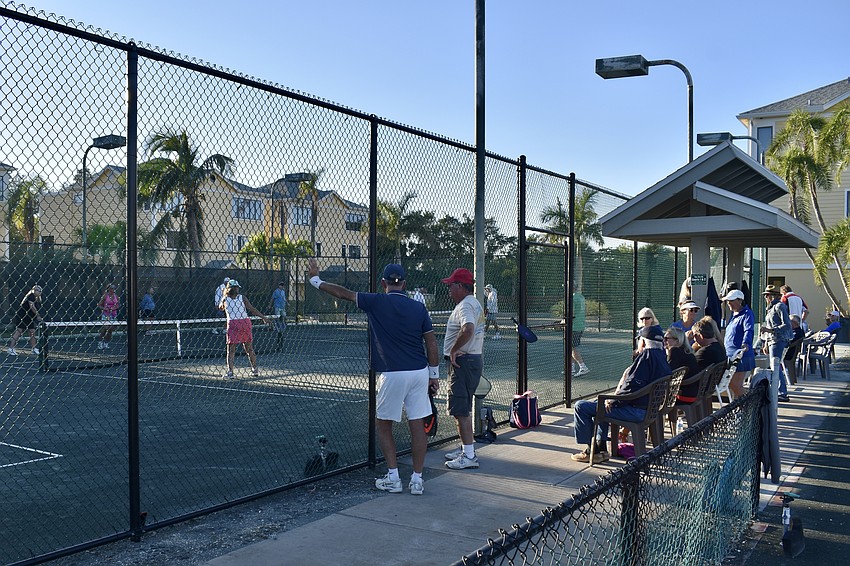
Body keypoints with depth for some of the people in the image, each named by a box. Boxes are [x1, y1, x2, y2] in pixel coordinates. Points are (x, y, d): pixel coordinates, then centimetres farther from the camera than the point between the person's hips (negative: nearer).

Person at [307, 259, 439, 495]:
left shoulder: (377, 302, -4)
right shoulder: (419, 307, 5)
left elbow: (343, 293, 5)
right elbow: (432, 344, 5)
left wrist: (315, 279, 19)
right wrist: (434, 375, 14)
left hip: (392, 375, -3)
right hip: (420, 373, 3)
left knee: (383, 424, 13)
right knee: (417, 425, 8)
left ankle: (393, 478, 12)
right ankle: (417, 480, 13)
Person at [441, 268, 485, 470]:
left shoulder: (466, 305, -17)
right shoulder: (475, 304, 17)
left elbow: (468, 329, -36)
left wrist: (453, 350, -24)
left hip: (463, 362, -11)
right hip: (473, 360, 11)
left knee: (460, 410, -8)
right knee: (462, 409, 19)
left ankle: (469, 456, -5)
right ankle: (466, 448, 29)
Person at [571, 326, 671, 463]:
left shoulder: (647, 356, -18)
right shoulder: (662, 357, 11)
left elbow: (632, 386, -25)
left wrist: (613, 401, -13)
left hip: (636, 410, -11)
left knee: (580, 406, -7)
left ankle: (592, 451, 2)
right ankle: (601, 447, 27)